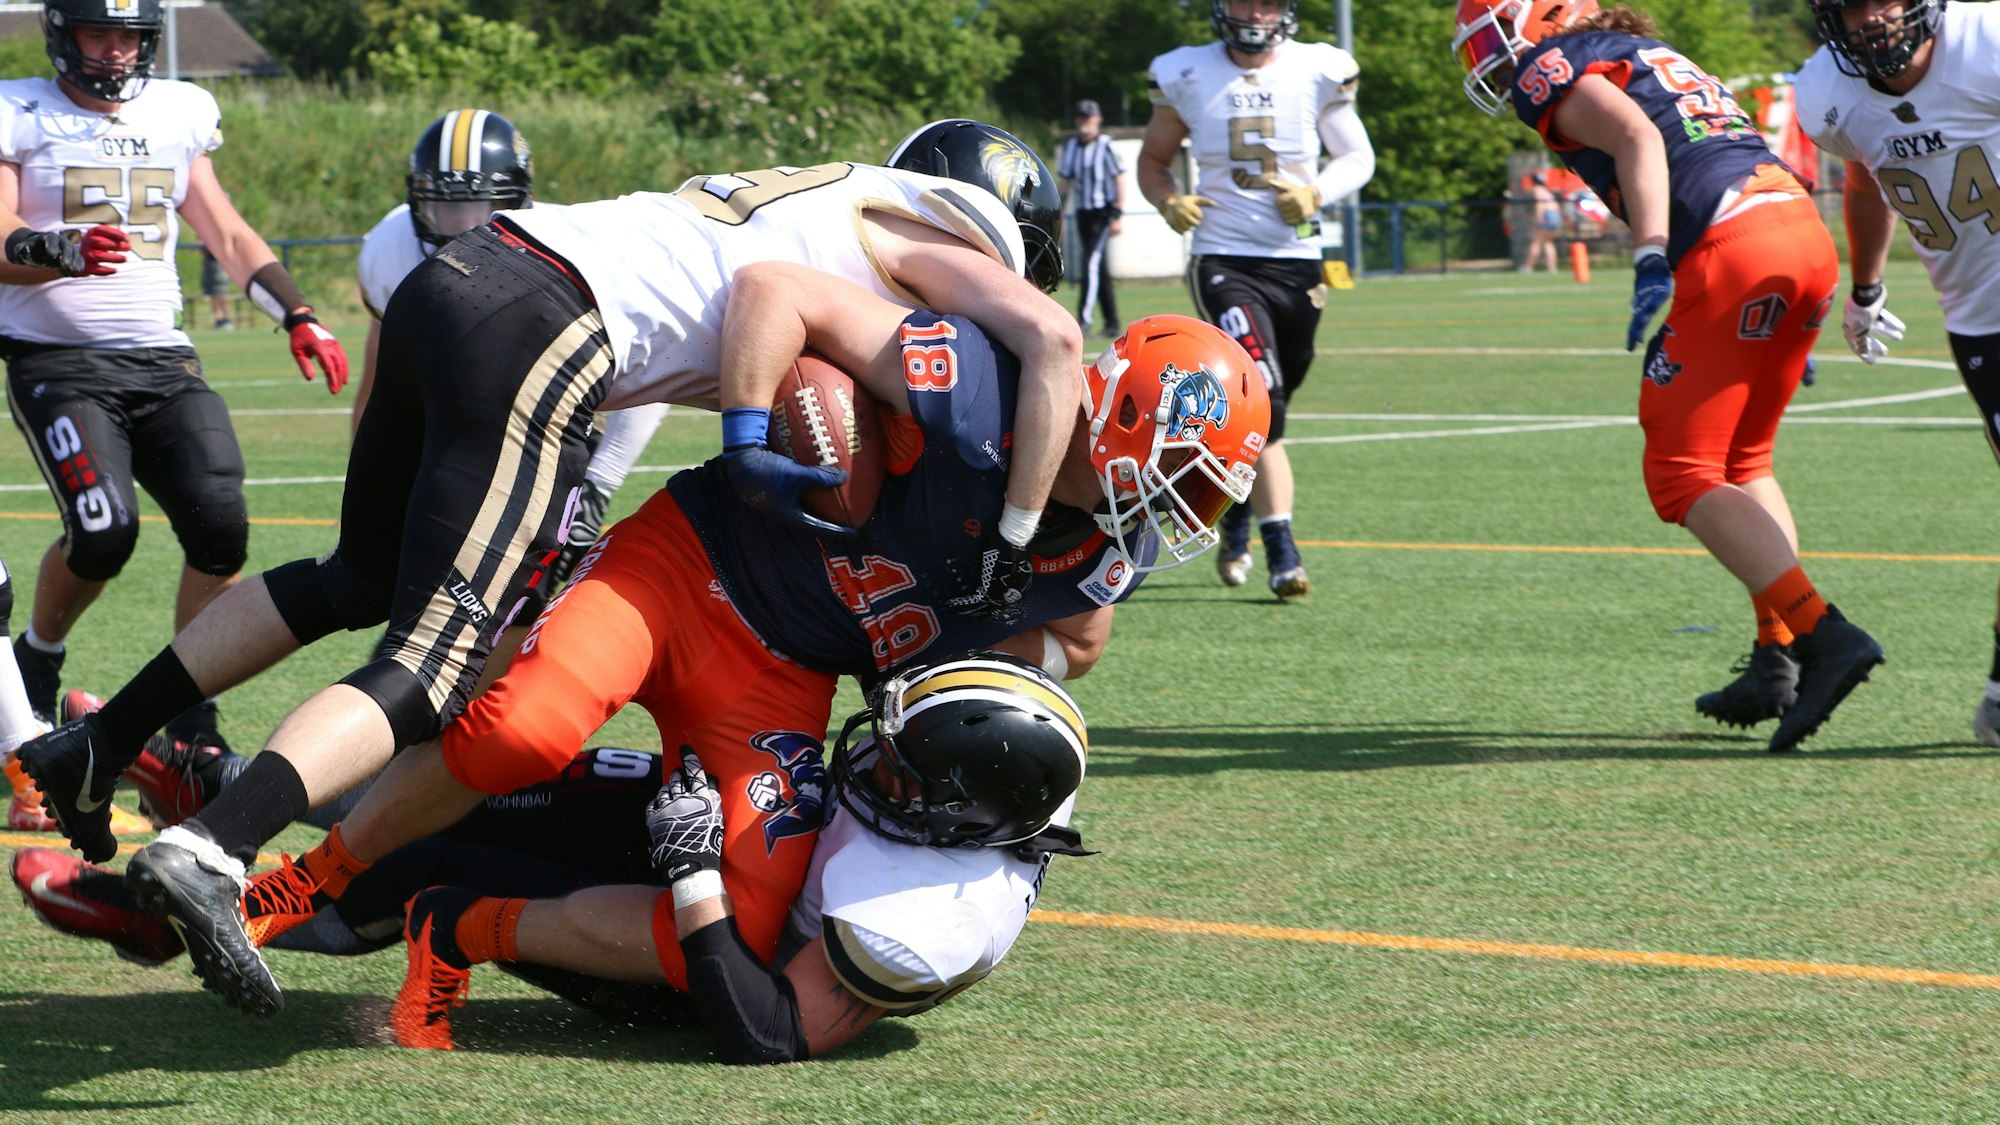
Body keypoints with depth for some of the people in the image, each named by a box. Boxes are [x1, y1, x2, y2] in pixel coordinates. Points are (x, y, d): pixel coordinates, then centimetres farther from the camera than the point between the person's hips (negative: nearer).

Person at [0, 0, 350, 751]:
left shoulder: (177, 115, 14)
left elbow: (227, 233, 20)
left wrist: (298, 318, 7)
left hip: (161, 360, 4)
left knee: (220, 525, -15)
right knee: (103, 531, -22)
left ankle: (191, 718, -1)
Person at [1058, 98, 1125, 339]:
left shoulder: (1106, 146, -8)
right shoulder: (1071, 146, 9)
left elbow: (1119, 180, -7)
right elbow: (1067, 182, 15)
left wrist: (1117, 215, -12)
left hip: (1103, 212, -6)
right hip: (1082, 212, 6)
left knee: (1092, 264, -16)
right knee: (1099, 269, 10)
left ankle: (1085, 317, -20)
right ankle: (1112, 323, 14)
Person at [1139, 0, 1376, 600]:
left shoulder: (1317, 71, 0)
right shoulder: (1187, 76, 0)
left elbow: (1358, 157, 8)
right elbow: (1153, 158, 12)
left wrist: (1316, 193, -12)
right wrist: (1169, 201, -9)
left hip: (1296, 262, 2)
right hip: (1223, 262, -2)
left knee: (1260, 412, 14)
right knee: (1261, 400, -21)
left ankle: (1236, 518, 41)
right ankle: (1282, 552, -21)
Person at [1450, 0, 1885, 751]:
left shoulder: (1554, 68, 6)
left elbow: (1636, 136, -11)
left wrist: (1651, 267, -21)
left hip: (1730, 252, -8)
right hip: (1809, 236, 8)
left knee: (1684, 478, -3)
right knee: (1742, 462, 22)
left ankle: (1825, 635, -16)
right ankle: (1778, 656, 14)